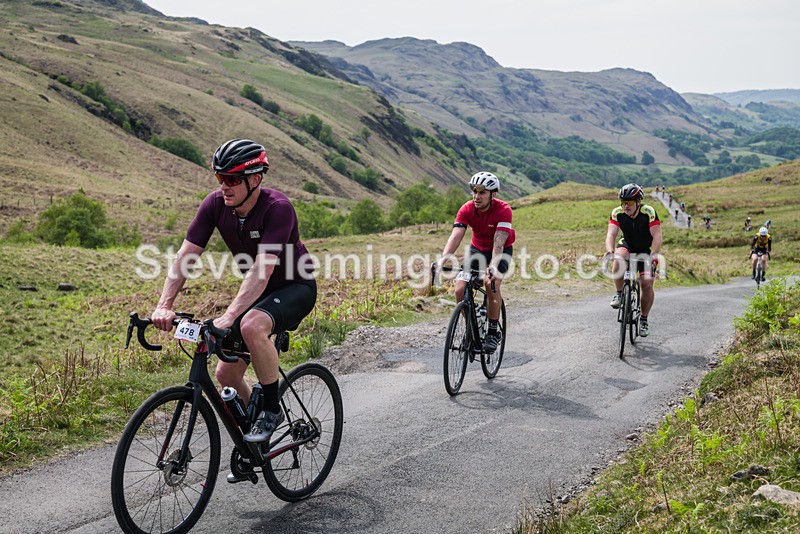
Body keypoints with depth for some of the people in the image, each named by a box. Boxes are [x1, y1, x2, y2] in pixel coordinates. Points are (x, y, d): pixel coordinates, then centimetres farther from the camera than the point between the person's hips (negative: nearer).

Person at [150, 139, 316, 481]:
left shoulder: (277, 208, -29)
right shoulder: (216, 203, -12)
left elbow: (261, 270, -38)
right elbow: (185, 257, -16)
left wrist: (228, 317, -46)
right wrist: (164, 306, -28)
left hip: (295, 288, -6)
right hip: (257, 293, 7)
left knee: (252, 326, -37)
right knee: (226, 374, 2)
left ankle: (271, 409, -15)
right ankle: (253, 445, 25)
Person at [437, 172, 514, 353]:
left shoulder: (503, 210, -28)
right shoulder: (467, 209, -19)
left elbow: (499, 242, -39)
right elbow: (456, 236, -30)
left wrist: (493, 266, -56)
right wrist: (443, 259, -47)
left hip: (501, 251, -3)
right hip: (477, 249, 3)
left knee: (491, 283, -30)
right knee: (460, 290, -15)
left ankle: (493, 331, -12)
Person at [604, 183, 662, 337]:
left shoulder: (648, 212, -25)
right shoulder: (617, 213, -20)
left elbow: (657, 236, -30)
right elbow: (611, 234, -29)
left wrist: (653, 255, -45)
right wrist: (609, 251, -49)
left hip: (645, 250, -1)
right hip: (627, 246, 1)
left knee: (647, 285, -13)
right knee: (619, 259, -35)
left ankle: (644, 319, 8)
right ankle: (619, 294, -16)